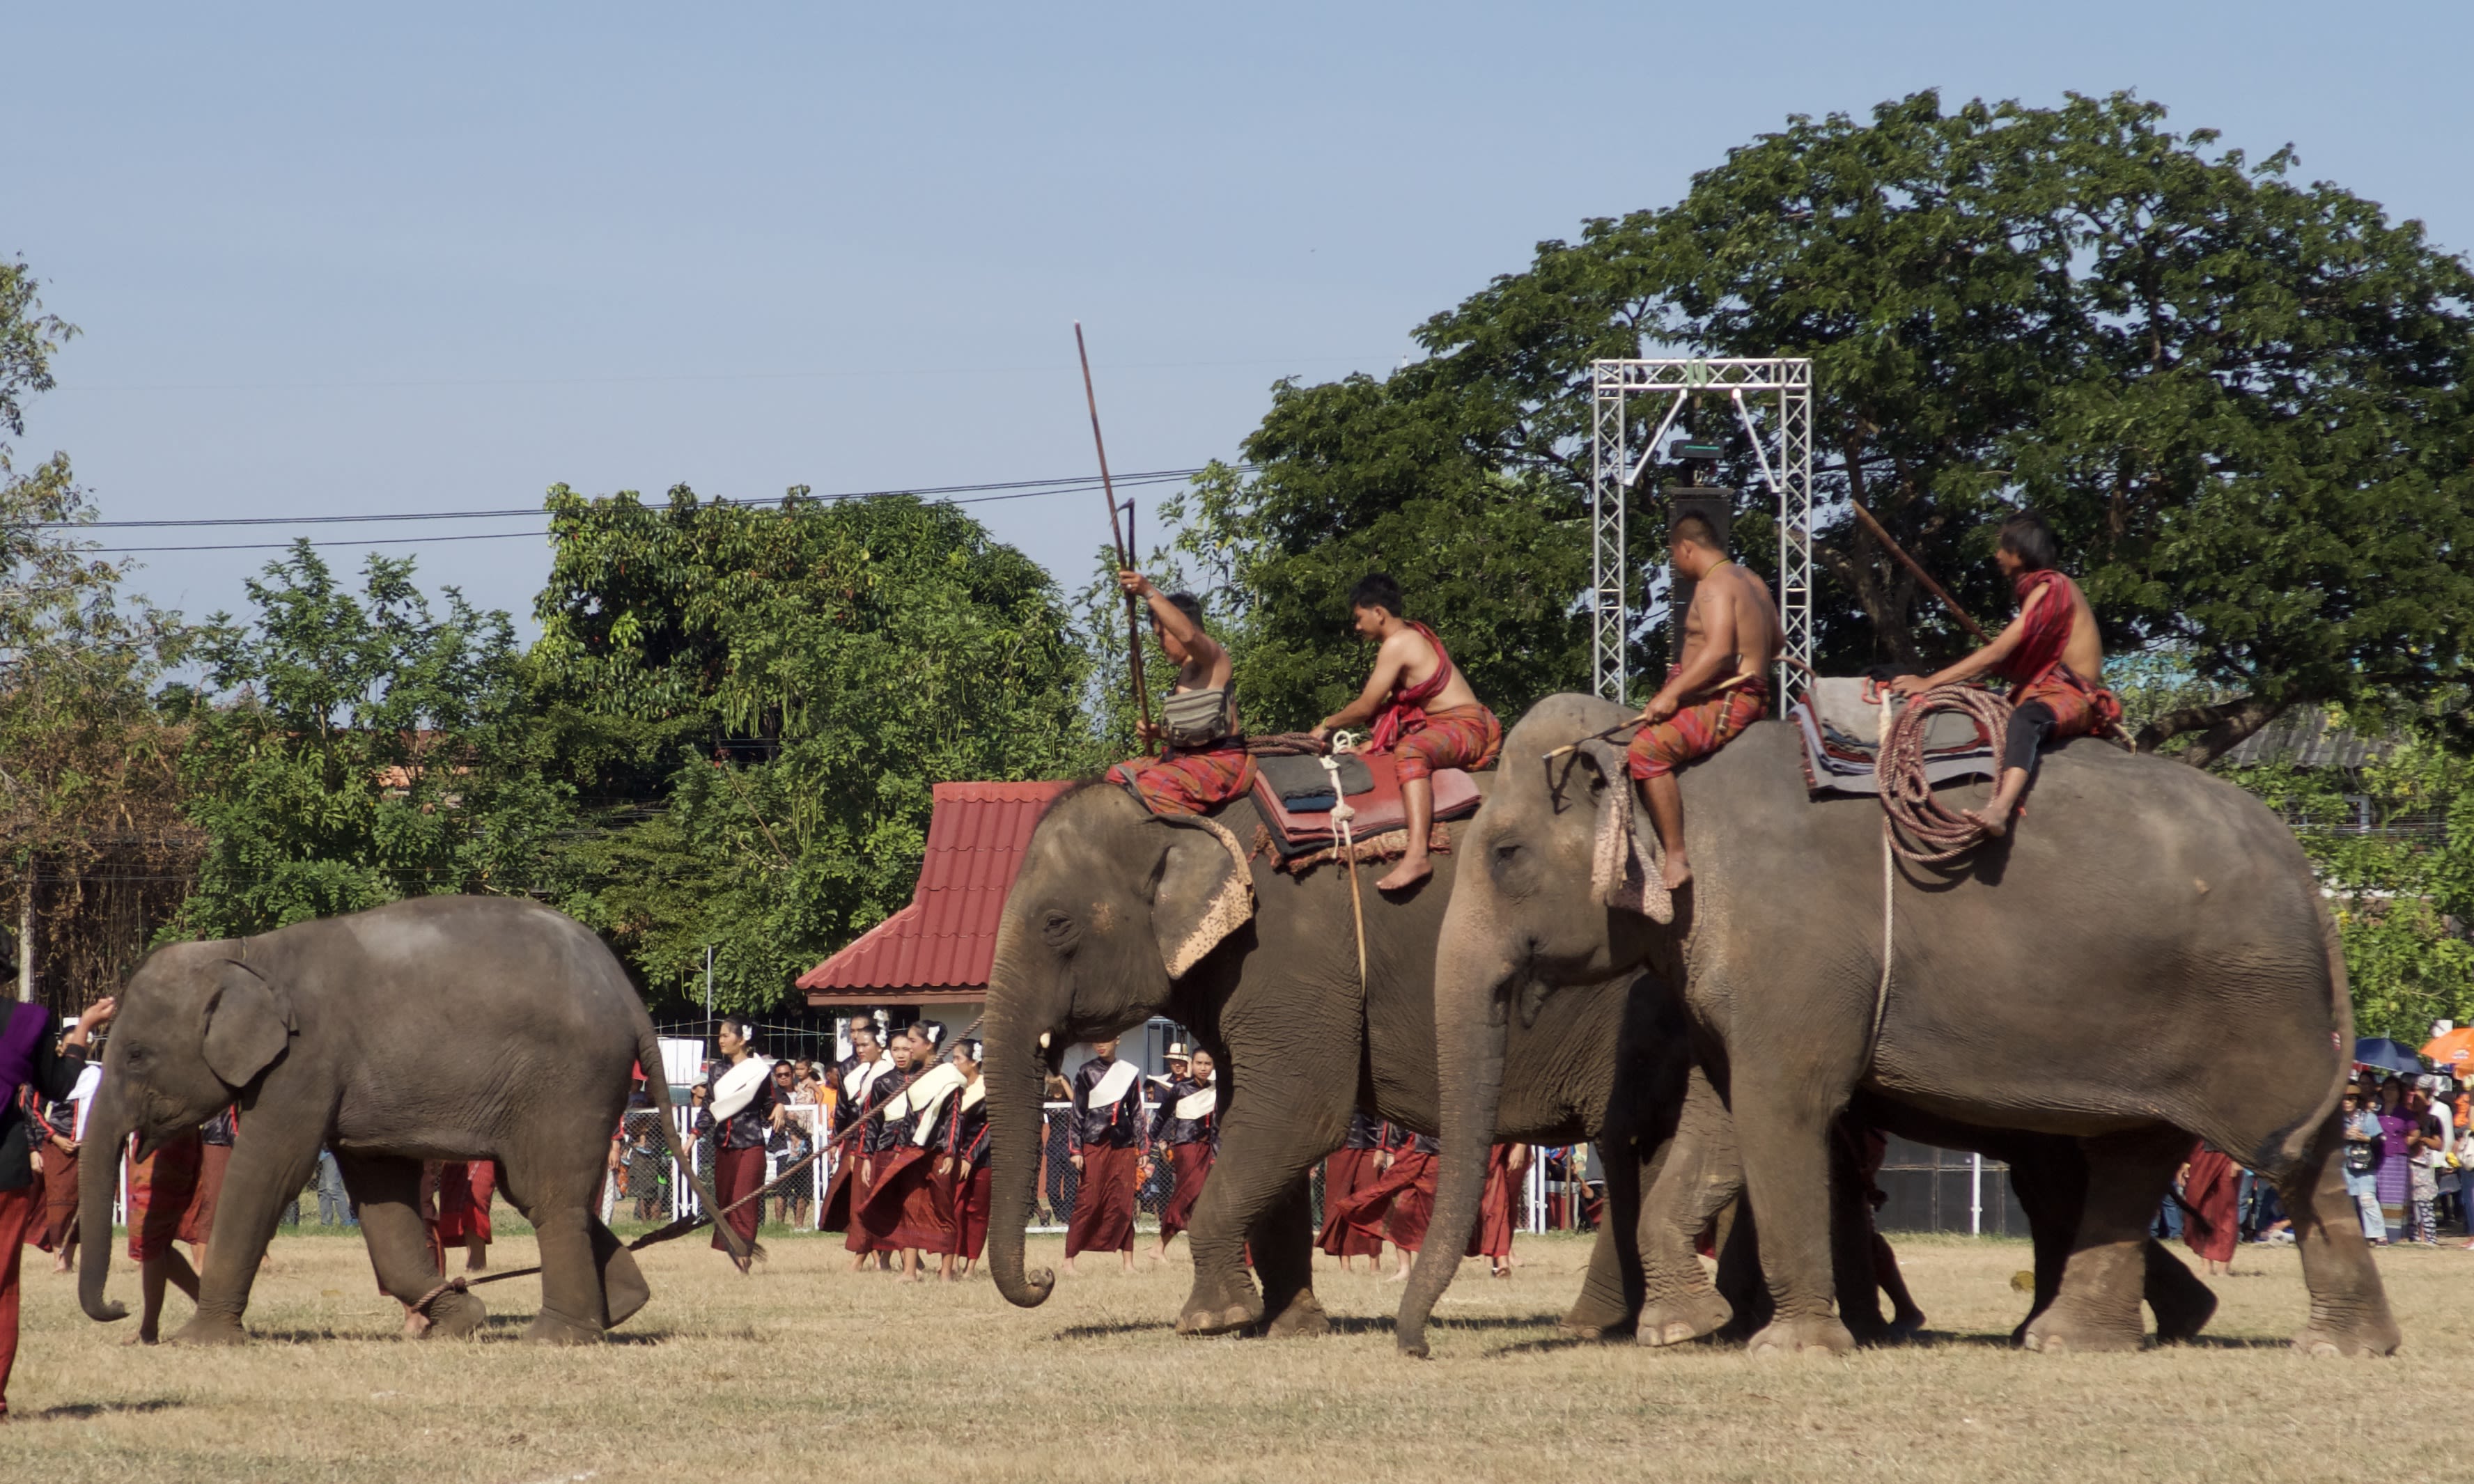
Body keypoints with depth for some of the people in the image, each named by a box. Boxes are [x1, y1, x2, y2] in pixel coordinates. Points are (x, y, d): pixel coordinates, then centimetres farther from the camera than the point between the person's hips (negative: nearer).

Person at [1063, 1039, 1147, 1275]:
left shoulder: (1130, 1073, 10)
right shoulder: (1086, 1072, 3)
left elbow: (1136, 1113, 14)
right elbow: (1077, 1113, 1)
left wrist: (1141, 1149, 10)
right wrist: (1075, 1150, -7)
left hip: (1122, 1145, 3)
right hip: (1093, 1144, -3)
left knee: (1124, 1203, 2)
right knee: (1088, 1202, -7)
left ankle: (1128, 1263, 4)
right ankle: (1069, 1259, -3)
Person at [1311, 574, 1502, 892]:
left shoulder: (1397, 645, -14)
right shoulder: (1413, 633, 16)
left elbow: (1366, 707, -9)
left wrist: (1327, 726, 7)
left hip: (1464, 726, -11)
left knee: (1409, 750, -41)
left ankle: (1417, 855, -58)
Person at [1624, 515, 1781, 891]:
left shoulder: (1715, 585, -13)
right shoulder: (1751, 582, 19)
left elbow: (1719, 650, -26)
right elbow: (1774, 645, 27)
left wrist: (1672, 694, -26)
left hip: (1727, 701, -11)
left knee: (1647, 749, -27)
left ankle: (1677, 859, -32)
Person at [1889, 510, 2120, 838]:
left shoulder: (2050, 589, -10)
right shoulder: (2035, 590, 19)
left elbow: (1997, 653, -18)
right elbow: (2014, 667, 19)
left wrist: (1930, 682, -20)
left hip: (2076, 698, -11)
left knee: (2026, 717, -41)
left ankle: (2000, 810, -64)